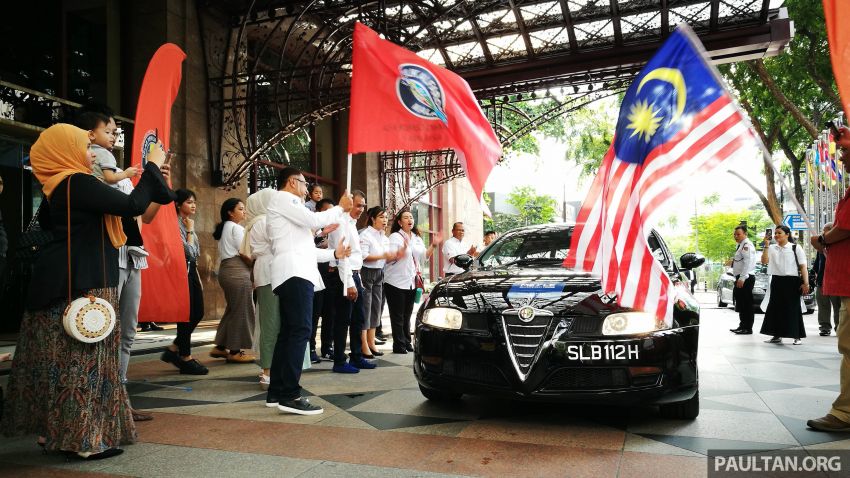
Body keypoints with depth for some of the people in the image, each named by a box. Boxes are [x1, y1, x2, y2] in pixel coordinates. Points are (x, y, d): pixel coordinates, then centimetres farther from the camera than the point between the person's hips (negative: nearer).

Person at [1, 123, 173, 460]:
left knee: (64, 360, 13)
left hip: (66, 284, 10)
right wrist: (153, 166, -8)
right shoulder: (77, 183, -14)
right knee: (84, 359, -5)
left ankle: (55, 431, 20)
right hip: (82, 287, -9)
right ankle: (83, 439, 2)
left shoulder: (60, 188, 15)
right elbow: (133, 205, -20)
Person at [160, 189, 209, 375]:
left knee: (198, 312, 8)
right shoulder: (177, 224, -12)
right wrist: (190, 230, -8)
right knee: (187, 315, -3)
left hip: (192, 271, 9)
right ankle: (186, 358, 7)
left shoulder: (188, 223, 16)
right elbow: (188, 251, -18)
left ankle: (173, 349, 20)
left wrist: (198, 278, 18)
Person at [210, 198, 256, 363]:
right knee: (242, 311, -5)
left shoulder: (224, 228, 22)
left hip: (226, 269, 10)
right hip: (237, 271, -10)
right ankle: (236, 351, -2)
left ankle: (220, 347, 18)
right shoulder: (236, 227, -7)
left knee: (232, 310, 15)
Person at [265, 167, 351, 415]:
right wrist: (340, 208, 4)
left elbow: (302, 248, 27)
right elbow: (314, 220, -10)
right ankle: (290, 395, -20)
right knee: (301, 330, -17)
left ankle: (276, 392, 10)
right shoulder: (283, 198, 2)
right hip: (294, 273, -11)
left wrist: (333, 254, 24)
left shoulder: (288, 207, 32)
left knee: (288, 332, 8)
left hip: (295, 273, 11)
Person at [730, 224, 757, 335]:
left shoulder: (746, 245, -13)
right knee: (741, 303, 16)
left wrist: (742, 278, -25)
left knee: (746, 304, -6)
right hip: (741, 278, 11)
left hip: (746, 278, -11)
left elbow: (748, 262, -22)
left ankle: (748, 328, -2)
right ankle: (742, 326, 25)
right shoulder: (741, 245, 18)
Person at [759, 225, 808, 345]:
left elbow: (803, 267, -2)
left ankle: (797, 336, 7)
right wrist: (766, 245, -6)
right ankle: (777, 335, 15)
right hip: (776, 281, 4)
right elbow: (764, 261, -3)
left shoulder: (796, 248, 2)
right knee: (775, 308, 5)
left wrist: (805, 283, -10)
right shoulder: (772, 248, 10)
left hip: (792, 281, -3)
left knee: (794, 309, -1)